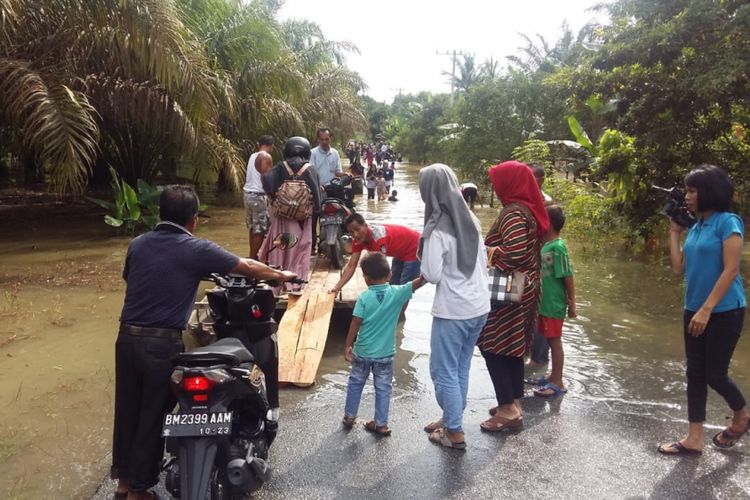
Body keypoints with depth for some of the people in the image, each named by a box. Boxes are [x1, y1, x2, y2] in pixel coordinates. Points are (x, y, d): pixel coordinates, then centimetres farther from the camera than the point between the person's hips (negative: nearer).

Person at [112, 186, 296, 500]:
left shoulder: (137, 244, 7)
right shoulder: (197, 250, -8)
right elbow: (247, 267, 1)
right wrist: (282, 275, 18)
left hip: (127, 337, 6)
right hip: (161, 343, -5)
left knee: (127, 408, 18)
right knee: (152, 415, 10)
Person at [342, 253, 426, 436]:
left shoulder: (364, 297, -13)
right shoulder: (397, 293, -12)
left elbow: (355, 323, -13)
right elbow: (420, 281, -12)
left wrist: (347, 346, -6)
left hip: (362, 352, 0)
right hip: (385, 354, 0)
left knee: (355, 384, 20)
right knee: (383, 388, 13)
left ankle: (349, 416, 33)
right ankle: (381, 424, 19)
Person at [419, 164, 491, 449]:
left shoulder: (437, 229, -19)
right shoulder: (471, 220, 4)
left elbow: (432, 276, -17)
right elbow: (484, 262, 11)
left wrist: (424, 261, 1)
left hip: (452, 311, -8)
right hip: (479, 306, 8)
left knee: (444, 371, 8)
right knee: (461, 368, 20)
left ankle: (455, 433, 17)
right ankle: (452, 418, 34)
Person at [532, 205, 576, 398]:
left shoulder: (557, 247, -19)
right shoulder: (547, 245, 7)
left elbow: (568, 277, -17)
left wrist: (571, 303, -13)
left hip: (554, 304, -8)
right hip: (545, 303, 8)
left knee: (555, 341, 1)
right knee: (550, 340, 16)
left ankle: (557, 383, 11)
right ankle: (554, 377, 29)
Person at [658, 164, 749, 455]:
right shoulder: (695, 228, 9)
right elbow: (679, 268, 7)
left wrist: (707, 309, -22)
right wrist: (674, 232, 7)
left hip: (724, 311, -7)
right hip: (693, 310, 7)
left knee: (715, 374, 2)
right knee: (695, 372, 8)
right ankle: (694, 439, 16)